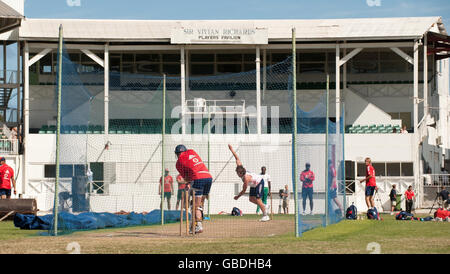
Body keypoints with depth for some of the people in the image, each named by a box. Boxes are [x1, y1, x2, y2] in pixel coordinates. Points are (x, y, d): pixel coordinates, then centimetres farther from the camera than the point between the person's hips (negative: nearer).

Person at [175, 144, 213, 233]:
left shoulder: (179, 162, 8)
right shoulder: (192, 152, 23)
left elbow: (185, 178, 12)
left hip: (198, 179, -5)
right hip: (209, 177, 6)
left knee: (196, 205, -1)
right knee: (201, 203, 15)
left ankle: (199, 226, -10)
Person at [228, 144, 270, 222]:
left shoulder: (246, 178, -37)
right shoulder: (239, 167, -20)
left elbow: (244, 190, -26)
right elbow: (237, 158, -10)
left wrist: (238, 196, -13)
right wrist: (231, 149, -10)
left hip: (259, 182, -9)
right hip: (254, 184, 9)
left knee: (258, 199, -13)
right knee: (251, 199, 2)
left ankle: (265, 216, -6)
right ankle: (263, 206, 23)